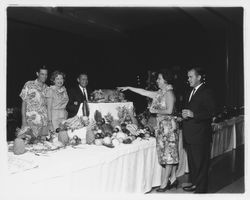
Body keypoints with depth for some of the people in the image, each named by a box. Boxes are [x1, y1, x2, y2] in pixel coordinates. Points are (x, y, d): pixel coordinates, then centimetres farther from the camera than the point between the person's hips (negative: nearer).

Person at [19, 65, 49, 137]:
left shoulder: (46, 88, 10)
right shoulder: (29, 85, 0)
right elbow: (24, 102, 0)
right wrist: (24, 120, -7)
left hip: (44, 122, 4)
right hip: (31, 121, -3)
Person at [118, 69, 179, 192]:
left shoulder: (169, 93, -11)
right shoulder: (159, 93, 13)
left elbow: (169, 111, -20)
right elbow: (144, 92, 17)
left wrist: (155, 111, -10)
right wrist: (128, 88, 18)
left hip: (168, 126, -8)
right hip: (161, 126, 8)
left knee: (168, 154, -2)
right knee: (166, 154, 11)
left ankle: (164, 183, 4)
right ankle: (172, 179, 21)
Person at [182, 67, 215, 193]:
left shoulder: (206, 92, -11)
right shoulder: (191, 92, 16)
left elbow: (210, 113, -18)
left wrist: (193, 114, -27)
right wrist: (185, 115, 3)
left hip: (200, 135, -9)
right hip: (189, 135, 9)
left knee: (200, 163, 2)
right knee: (192, 161, 19)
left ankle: (201, 189, 15)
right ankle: (194, 184, 35)